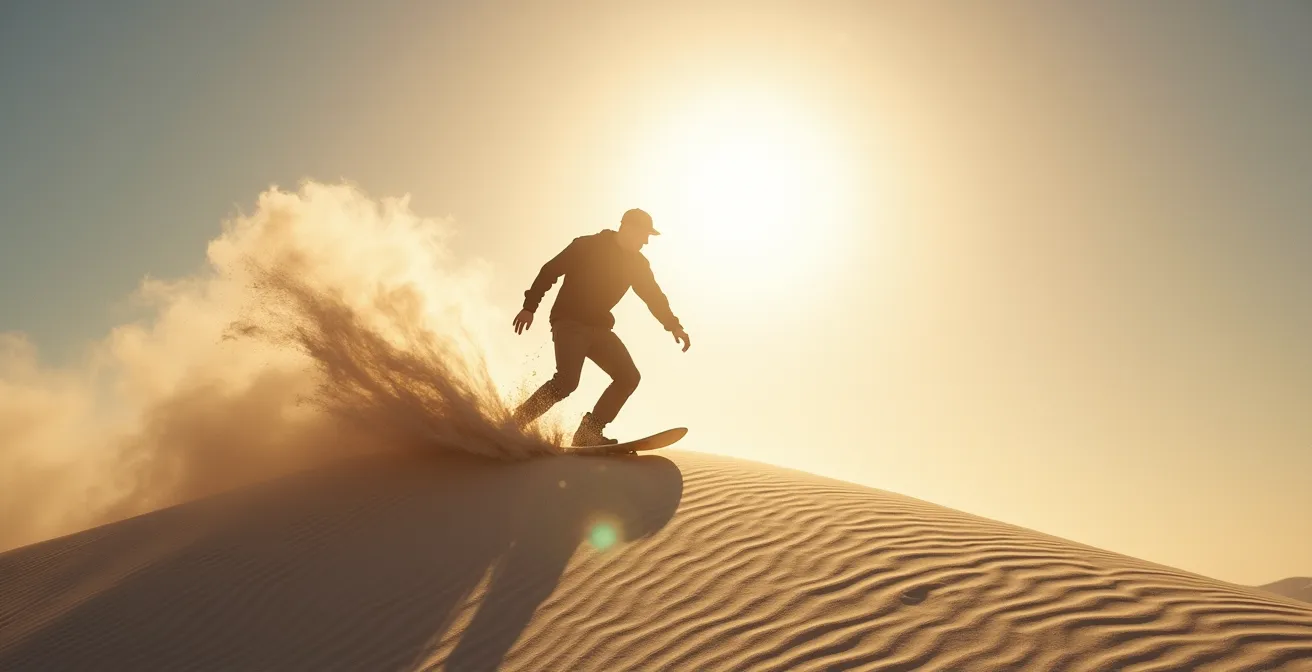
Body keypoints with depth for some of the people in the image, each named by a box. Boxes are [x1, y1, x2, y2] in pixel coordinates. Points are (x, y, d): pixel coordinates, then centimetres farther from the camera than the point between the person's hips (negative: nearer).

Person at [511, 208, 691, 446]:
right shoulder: (587, 246, -8)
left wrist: (673, 325, -4)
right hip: (569, 322, -7)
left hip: (598, 327, 7)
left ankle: (588, 433, -4)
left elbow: (653, 295, 9)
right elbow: (549, 271, -7)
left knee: (628, 377, -7)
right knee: (567, 380, -25)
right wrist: (529, 307, -12)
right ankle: (514, 423, -12)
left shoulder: (637, 263, 8)